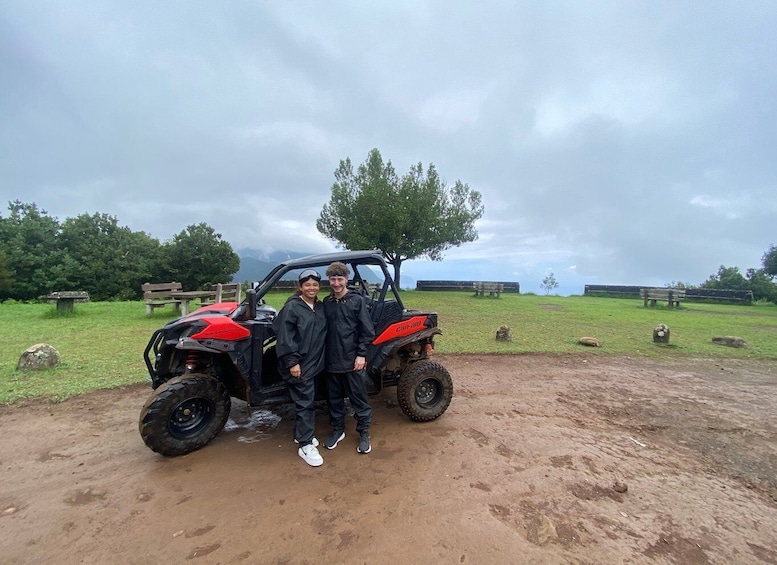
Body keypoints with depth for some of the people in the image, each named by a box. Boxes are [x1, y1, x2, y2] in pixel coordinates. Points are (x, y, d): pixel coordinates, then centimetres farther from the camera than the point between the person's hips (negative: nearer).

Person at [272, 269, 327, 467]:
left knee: (306, 400, 18)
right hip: (299, 365, -7)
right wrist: (292, 362, -19)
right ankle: (305, 445, 9)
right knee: (305, 402, -2)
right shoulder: (292, 307, -12)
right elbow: (285, 337, -16)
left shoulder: (320, 307, 8)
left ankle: (301, 434, 35)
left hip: (315, 363, 7)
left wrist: (321, 359, 11)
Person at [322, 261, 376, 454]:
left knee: (359, 398, 8)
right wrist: (324, 355, 6)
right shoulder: (326, 302, 6)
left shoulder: (357, 300, -6)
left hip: (353, 360, -4)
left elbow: (367, 331, -6)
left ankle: (364, 433, 25)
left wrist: (361, 355, -11)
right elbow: (323, 330, 11)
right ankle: (338, 430, 35)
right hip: (332, 360, 4)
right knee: (334, 398, 16)